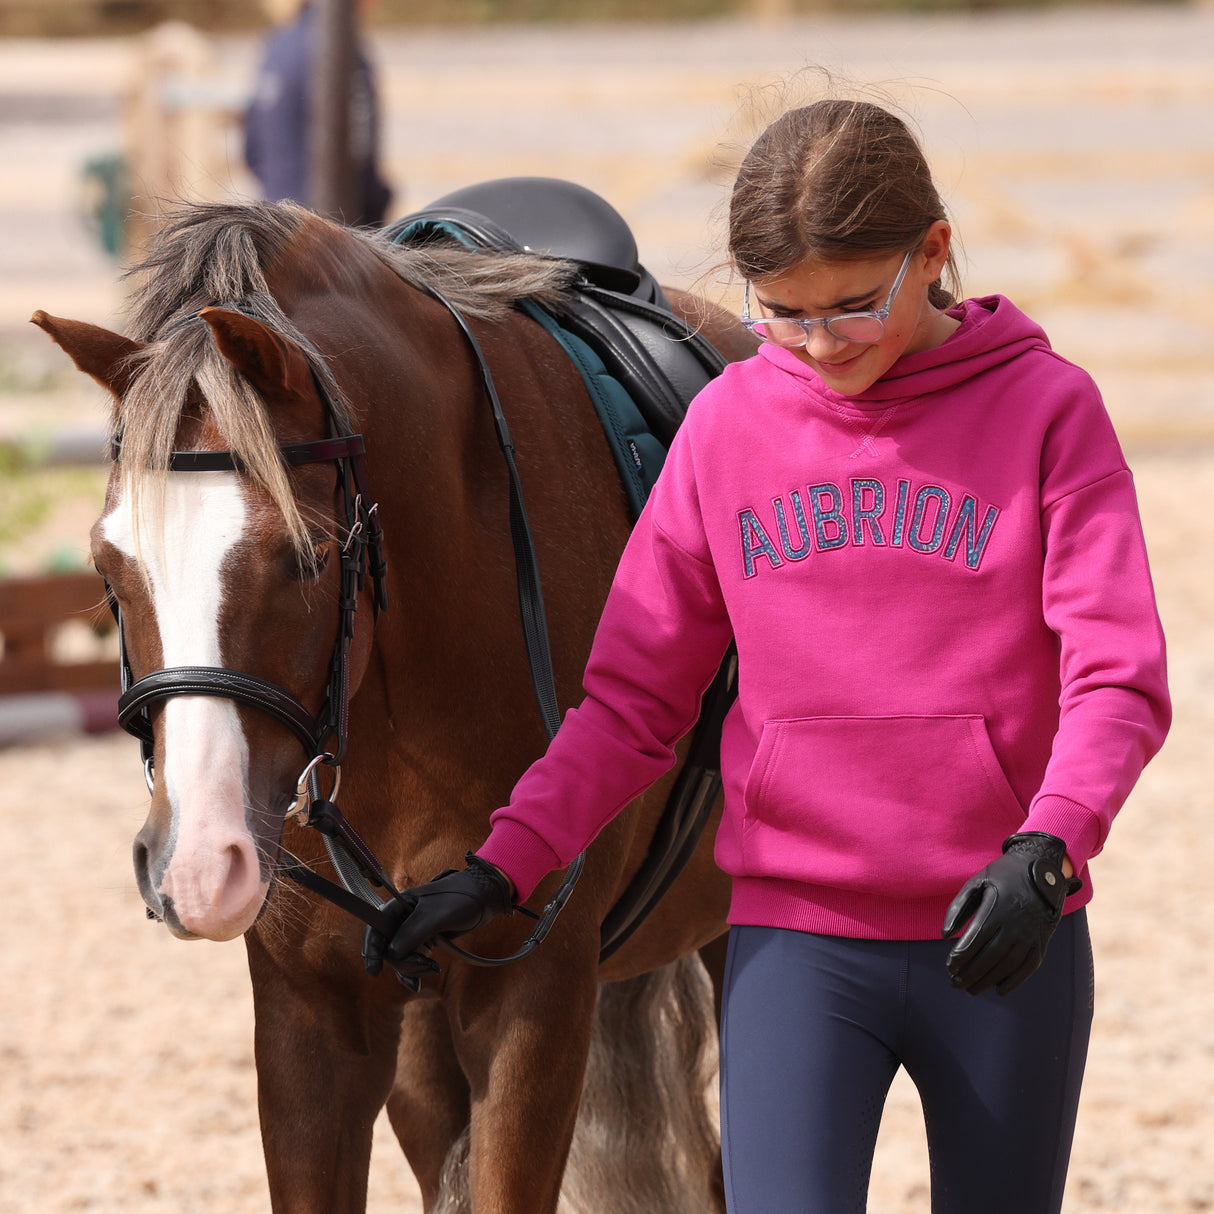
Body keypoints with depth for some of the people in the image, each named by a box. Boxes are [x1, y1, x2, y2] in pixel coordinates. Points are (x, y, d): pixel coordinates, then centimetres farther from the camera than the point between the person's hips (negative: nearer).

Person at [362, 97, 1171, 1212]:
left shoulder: (1046, 409, -4)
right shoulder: (730, 425, 3)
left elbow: (1120, 680, -11)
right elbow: (632, 700, 7)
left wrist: (1046, 850, -28)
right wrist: (501, 868, -4)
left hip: (1004, 945, -1)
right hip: (793, 940, 1)